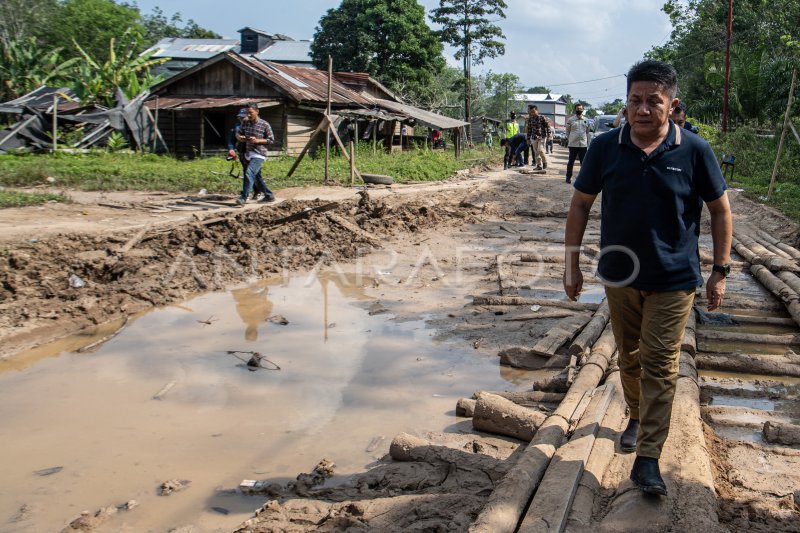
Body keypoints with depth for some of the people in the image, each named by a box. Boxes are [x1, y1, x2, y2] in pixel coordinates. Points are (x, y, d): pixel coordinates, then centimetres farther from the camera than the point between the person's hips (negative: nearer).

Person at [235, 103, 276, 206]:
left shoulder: (264, 125, -9)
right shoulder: (245, 122, 5)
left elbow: (271, 140, -4)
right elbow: (238, 133, 17)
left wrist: (257, 140, -16)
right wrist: (239, 137, -7)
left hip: (259, 154, -7)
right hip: (249, 154, 7)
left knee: (249, 173, -21)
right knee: (257, 177, 15)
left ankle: (243, 198, -22)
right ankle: (269, 196, 30)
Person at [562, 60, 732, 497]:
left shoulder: (694, 151, -9)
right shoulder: (605, 147, -6)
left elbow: (719, 209, 1)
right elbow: (580, 204, 3)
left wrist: (720, 271, -2)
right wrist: (572, 263, 1)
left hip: (673, 280, -2)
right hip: (620, 276, 2)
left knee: (660, 365, -2)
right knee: (629, 357, 17)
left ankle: (647, 458, 3)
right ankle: (637, 416, 42)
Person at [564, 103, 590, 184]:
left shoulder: (586, 120, 10)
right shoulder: (571, 120, 2)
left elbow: (587, 133, 14)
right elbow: (567, 132, 6)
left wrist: (588, 143, 11)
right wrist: (568, 141, 1)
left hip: (583, 144, 2)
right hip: (573, 144, -2)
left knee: (583, 162, 4)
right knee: (571, 162, 3)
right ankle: (568, 177, 11)